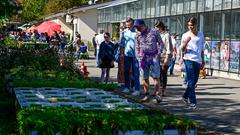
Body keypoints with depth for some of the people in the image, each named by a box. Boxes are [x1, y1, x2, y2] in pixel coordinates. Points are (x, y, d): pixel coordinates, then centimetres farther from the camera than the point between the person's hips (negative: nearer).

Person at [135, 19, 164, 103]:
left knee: (156, 76, -7)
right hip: (143, 57, 3)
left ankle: (157, 94, -1)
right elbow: (137, 47, 15)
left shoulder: (154, 32, -1)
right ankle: (146, 94, 14)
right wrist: (139, 57, 5)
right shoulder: (138, 35, 8)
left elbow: (160, 43, 4)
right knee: (145, 77, 6)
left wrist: (159, 53, -4)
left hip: (154, 56, -3)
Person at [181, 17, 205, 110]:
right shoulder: (185, 35, 4)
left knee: (194, 81, 10)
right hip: (189, 59, -4)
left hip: (198, 60, 4)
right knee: (191, 81, -11)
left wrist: (203, 60, 18)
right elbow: (182, 50, 2)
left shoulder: (201, 35, 14)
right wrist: (186, 42, -16)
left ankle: (185, 96, 30)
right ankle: (192, 102, -10)